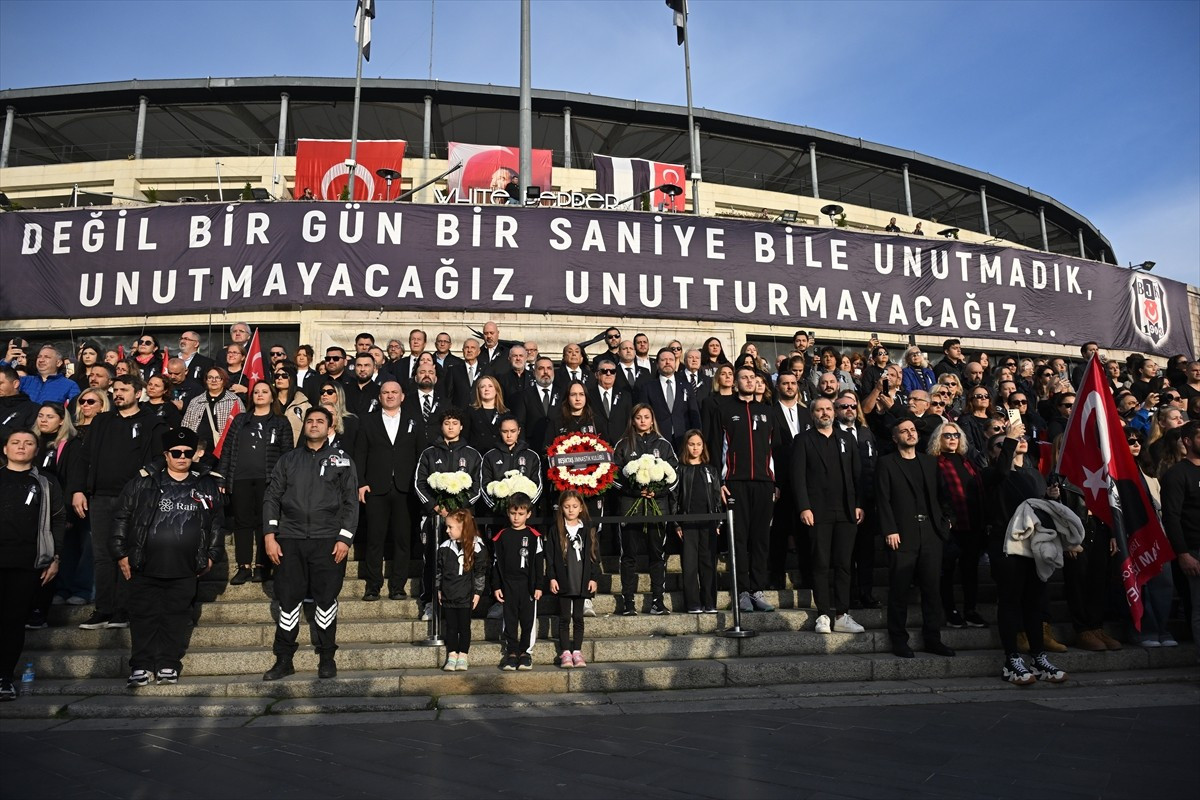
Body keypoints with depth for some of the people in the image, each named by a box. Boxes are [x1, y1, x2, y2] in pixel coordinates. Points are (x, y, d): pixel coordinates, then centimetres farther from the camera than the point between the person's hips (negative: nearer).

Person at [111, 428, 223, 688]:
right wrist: (121, 554, 1)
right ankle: (141, 667, 11)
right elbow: (122, 518, 5)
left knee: (177, 618, 6)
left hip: (185, 569, 1)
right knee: (143, 617, 3)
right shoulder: (143, 483, 2)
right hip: (145, 567, -1)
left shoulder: (207, 486, 6)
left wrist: (211, 555, 9)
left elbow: (216, 522, 14)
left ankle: (168, 665, 15)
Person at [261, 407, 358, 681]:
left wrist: (344, 539, -7)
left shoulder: (341, 460, 8)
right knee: (288, 599, 3)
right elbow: (271, 497, 9)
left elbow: (351, 502, 3)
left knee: (326, 599, 3)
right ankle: (284, 659, 14)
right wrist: (269, 535, -1)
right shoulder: (288, 460, 13)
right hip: (290, 540, 2)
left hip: (328, 541, -2)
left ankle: (326, 658, 15)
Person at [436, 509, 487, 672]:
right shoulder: (444, 547, -1)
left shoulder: (476, 548, -10)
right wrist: (439, 590, 10)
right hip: (448, 596, 3)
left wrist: (477, 592, -3)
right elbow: (439, 570, 9)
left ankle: (463, 656, 16)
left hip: (466, 596, -3)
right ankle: (452, 655, 17)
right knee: (450, 626, 8)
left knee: (464, 626, 6)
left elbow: (481, 572, -3)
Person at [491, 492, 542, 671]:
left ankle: (524, 652, 15)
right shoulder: (501, 536, 4)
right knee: (510, 620, 5)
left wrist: (538, 586, -2)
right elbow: (496, 563, 6)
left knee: (527, 619, 4)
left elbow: (539, 563, 1)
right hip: (508, 585, 1)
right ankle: (512, 653, 13)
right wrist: (496, 586, 2)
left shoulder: (534, 536, -1)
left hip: (528, 584, -1)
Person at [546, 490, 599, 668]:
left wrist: (593, 577, 0)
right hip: (563, 581, -1)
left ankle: (577, 651, 15)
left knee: (578, 618, 8)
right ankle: (565, 652, 9)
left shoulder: (588, 529, 3)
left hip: (582, 581, 1)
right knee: (564, 618, 4)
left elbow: (594, 554, 5)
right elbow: (550, 555, -1)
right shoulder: (556, 529, 0)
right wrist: (552, 577, -6)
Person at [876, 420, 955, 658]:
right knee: (899, 590, 1)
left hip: (930, 533, 4)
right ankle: (899, 640, 11)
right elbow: (883, 500, -5)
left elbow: (939, 495, 15)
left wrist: (944, 521, 4)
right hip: (902, 535, -4)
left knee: (931, 588, 7)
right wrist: (889, 531, -12)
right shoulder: (887, 464, 2)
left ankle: (933, 639, 16)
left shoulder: (930, 462, 16)